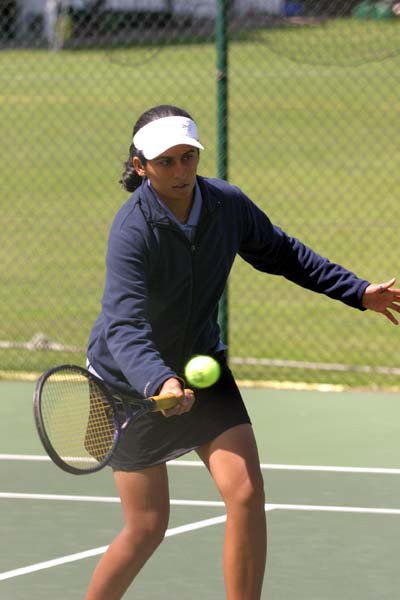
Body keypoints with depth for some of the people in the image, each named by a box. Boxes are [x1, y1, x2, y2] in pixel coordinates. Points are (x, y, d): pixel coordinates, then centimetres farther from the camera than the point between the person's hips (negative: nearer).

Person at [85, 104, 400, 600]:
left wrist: (358, 291, 8)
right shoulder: (133, 230, -28)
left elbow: (281, 253, 10)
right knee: (148, 526, 0)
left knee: (246, 493, -13)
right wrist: (159, 383, -57)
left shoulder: (226, 204, -11)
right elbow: (125, 328, -39)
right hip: (133, 382, -5)